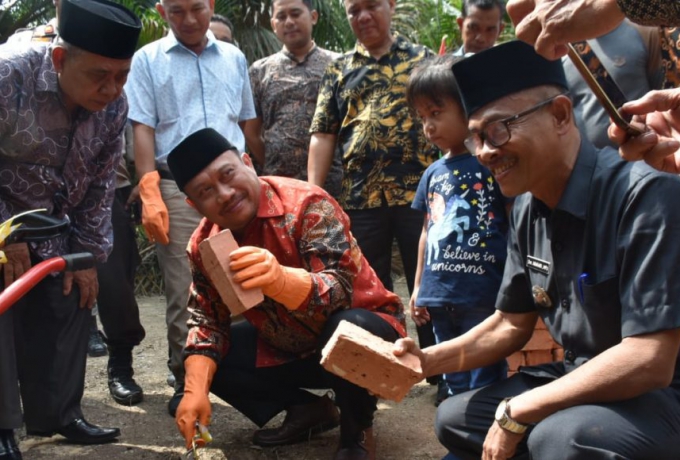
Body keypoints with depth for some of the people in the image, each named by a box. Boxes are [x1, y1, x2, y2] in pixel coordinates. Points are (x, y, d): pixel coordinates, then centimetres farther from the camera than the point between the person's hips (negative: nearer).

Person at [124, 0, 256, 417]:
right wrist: (150, 194, -9)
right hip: (178, 186, -2)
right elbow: (143, 129, 0)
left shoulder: (234, 58, 15)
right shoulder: (148, 60, 7)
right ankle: (186, 381, 8)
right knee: (184, 292, -1)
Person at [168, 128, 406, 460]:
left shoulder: (307, 205, -27)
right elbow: (206, 321, -3)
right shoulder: (203, 244, -8)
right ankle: (307, 409, 9)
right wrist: (195, 391, -20)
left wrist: (279, 279, -59)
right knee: (201, 364, -8)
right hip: (287, 349, 6)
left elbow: (338, 292, -38)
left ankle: (357, 429, -8)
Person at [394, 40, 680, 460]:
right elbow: (512, 324, 12)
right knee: (455, 420, 11)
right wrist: (425, 361, -3)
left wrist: (516, 412, -20)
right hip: (581, 380, 8)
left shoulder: (645, 197, -25)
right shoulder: (528, 210, 1)